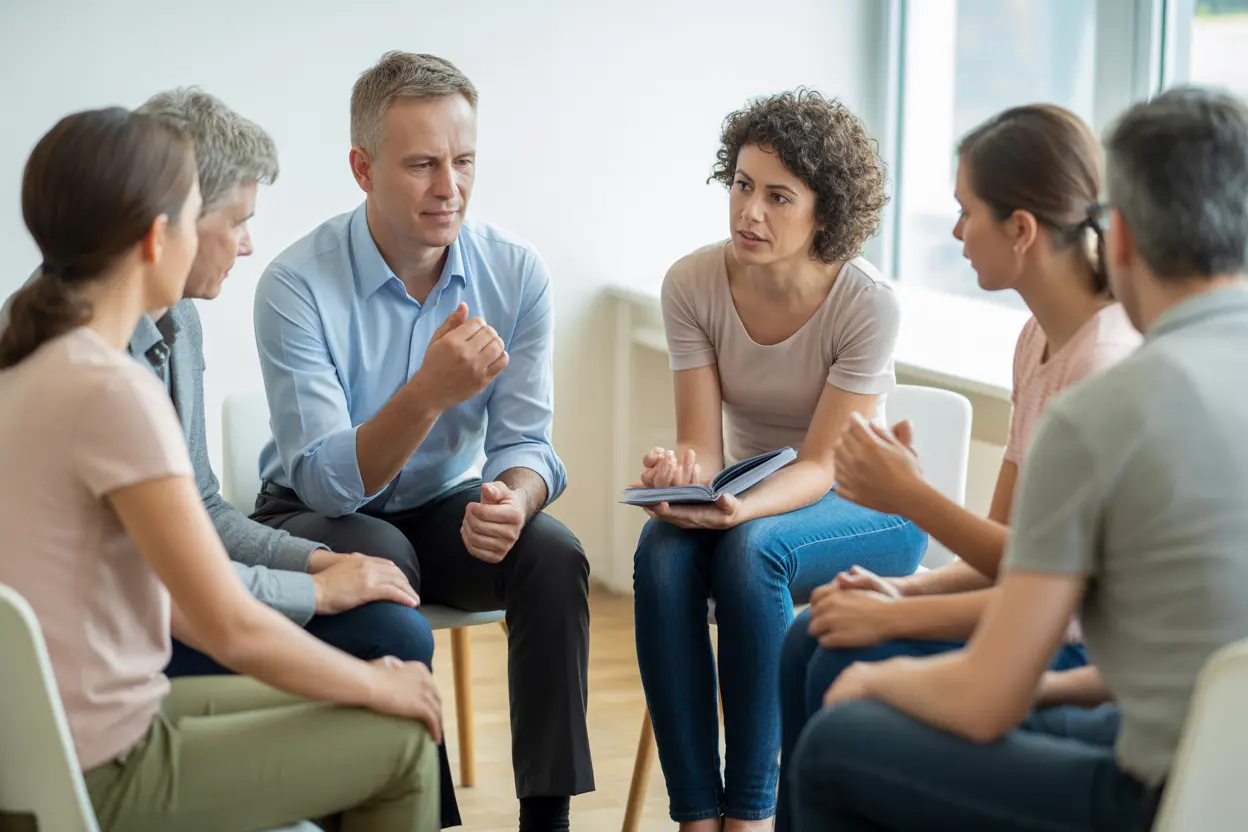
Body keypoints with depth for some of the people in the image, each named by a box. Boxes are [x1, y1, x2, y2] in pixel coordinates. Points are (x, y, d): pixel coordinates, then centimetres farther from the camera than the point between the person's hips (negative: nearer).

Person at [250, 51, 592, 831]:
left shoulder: (517, 274, -11)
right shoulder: (298, 284, -23)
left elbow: (524, 442, -7)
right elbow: (325, 482, -26)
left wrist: (511, 498, -33)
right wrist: (428, 393, -43)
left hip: (443, 508, 4)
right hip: (316, 517, -3)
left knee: (555, 555, -24)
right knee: (381, 559, -35)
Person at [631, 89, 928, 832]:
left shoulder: (869, 304, -20)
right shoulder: (693, 284, -10)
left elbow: (819, 465, -21)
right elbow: (703, 445, -11)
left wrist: (740, 507, -41)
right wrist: (679, 472, -36)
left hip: (866, 513, -3)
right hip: (752, 501, 3)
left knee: (750, 547, -35)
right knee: (662, 552, -31)